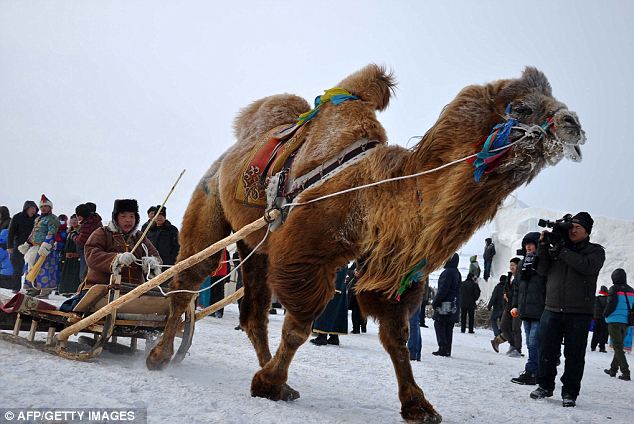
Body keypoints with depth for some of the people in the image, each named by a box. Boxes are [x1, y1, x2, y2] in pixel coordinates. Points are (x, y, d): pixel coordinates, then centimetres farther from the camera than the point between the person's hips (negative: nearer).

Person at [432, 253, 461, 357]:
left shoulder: (448, 272, -14)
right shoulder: (457, 273, 15)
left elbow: (443, 290, -17)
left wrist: (435, 302, -12)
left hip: (444, 305, -9)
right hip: (454, 305, 9)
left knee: (439, 325, -4)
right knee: (448, 328, 10)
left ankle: (443, 349, -9)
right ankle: (447, 350, 11)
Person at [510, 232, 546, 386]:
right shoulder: (523, 263, 16)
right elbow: (517, 286, 22)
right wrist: (515, 305, 15)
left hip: (539, 311, -8)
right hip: (525, 310, 8)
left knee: (534, 343, -9)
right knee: (531, 344, 10)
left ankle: (530, 372, -7)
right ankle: (535, 374, 14)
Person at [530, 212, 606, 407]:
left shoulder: (596, 251, 6)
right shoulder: (557, 246, 14)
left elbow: (587, 266, -16)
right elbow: (542, 270, 7)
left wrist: (561, 251, -16)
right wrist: (543, 246, -6)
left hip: (579, 312, -3)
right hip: (552, 309, 3)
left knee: (574, 355, 0)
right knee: (547, 351, 4)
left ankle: (570, 392, 8)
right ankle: (545, 386, 19)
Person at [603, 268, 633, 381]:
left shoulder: (614, 289, -9)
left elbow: (612, 304, -16)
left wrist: (605, 314, -1)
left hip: (614, 321, -7)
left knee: (617, 347, -5)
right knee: (619, 345, 17)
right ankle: (613, 369, 25)